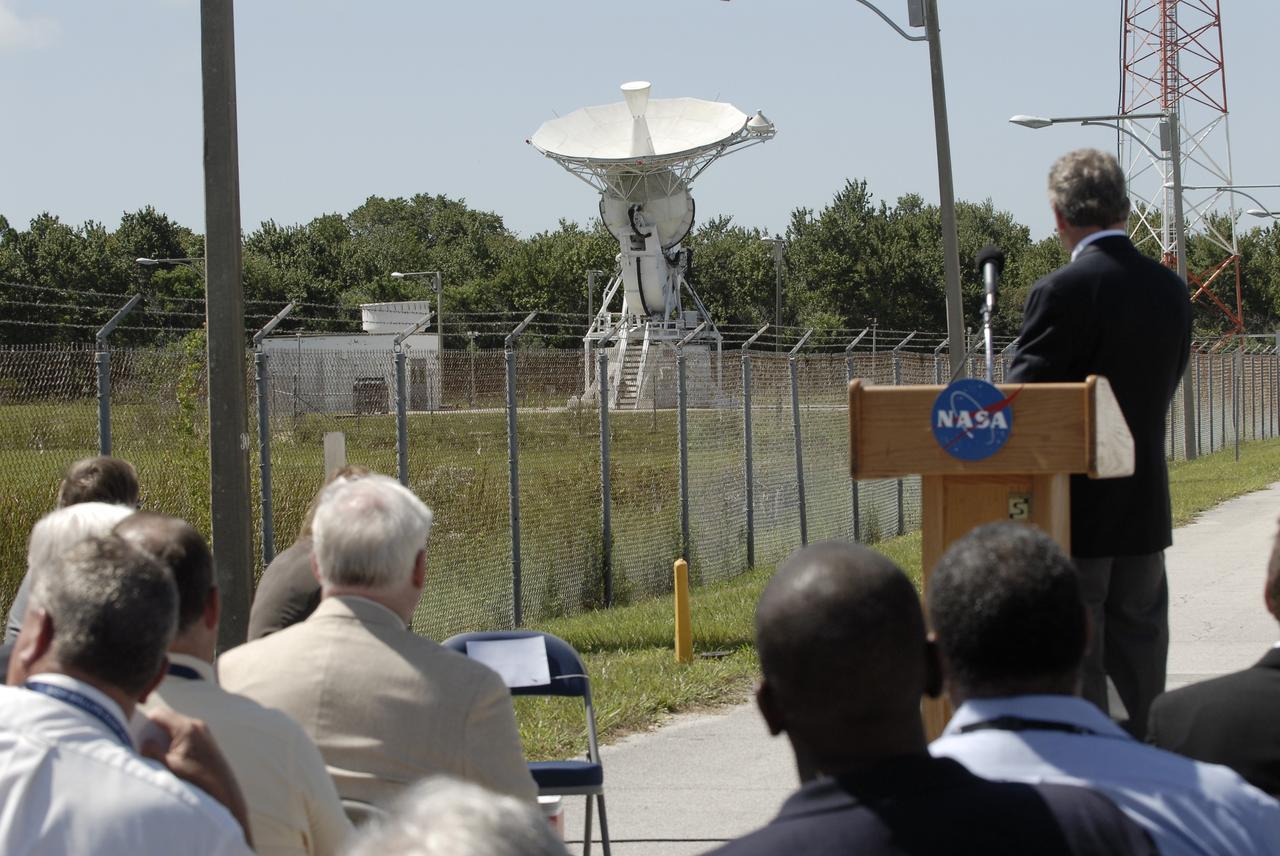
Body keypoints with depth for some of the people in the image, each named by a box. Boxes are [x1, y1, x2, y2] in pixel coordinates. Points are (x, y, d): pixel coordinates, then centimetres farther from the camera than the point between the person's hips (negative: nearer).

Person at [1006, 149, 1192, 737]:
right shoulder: (1171, 289, 4)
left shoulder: (1062, 292, -17)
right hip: (1147, 508, 6)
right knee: (1139, 645, 14)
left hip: (1075, 509, -6)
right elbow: (1166, 386, 12)